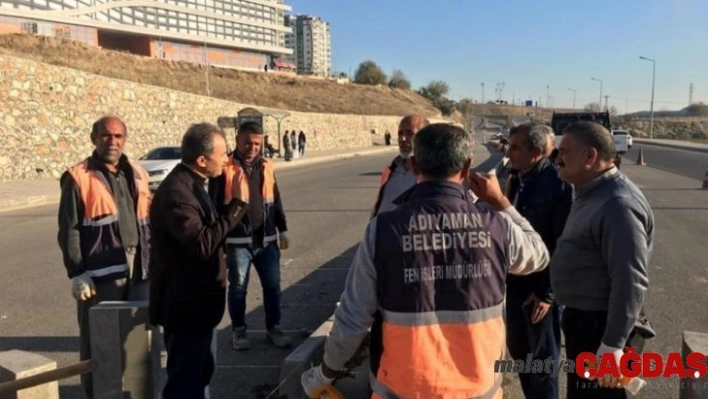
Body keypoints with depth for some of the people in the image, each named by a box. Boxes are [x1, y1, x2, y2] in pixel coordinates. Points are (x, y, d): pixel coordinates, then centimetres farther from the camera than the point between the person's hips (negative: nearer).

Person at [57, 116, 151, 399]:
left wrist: (151, 261, 12)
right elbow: (69, 230, -6)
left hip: (138, 270, 5)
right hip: (101, 273, -5)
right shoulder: (78, 177, -5)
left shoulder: (136, 174, 11)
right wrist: (77, 273, -10)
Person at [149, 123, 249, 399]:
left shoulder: (191, 185, 10)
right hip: (185, 306, -10)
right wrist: (237, 204, -28)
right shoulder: (176, 191, -23)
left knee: (199, 373, 23)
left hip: (196, 302, 10)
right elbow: (203, 244, -30)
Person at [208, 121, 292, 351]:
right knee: (238, 288, 9)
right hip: (237, 241, -4)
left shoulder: (266, 167, 9)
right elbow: (214, 205, -7)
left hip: (266, 239, 4)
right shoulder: (225, 169, -7)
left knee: (272, 286, 9)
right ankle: (239, 330, 26)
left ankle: (273, 328, 25)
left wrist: (282, 230, 13)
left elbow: (276, 201, 16)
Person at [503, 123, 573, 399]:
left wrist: (547, 292, -15)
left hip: (542, 289, -7)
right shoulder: (514, 180, 4)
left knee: (542, 360, 11)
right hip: (515, 284, 7)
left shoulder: (559, 184, -17)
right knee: (518, 352, 20)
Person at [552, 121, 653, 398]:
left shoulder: (618, 204, -23)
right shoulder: (591, 194, 10)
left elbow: (630, 281, -26)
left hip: (599, 323, -10)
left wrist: (613, 343, -24)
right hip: (582, 316, 10)